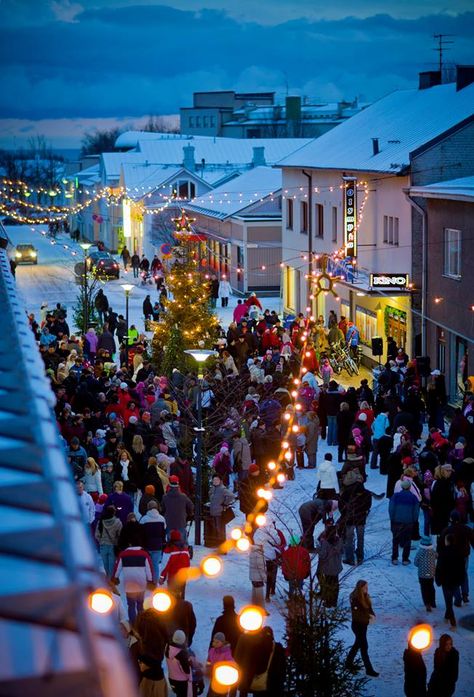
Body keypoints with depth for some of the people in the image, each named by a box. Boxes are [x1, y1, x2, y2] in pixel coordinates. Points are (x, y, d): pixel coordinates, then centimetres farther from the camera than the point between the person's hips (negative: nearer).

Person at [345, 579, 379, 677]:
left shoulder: (365, 597, 4)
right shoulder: (355, 598, -20)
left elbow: (369, 609, 9)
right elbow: (356, 613, -24)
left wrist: (372, 615, -11)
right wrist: (368, 616, -29)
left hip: (364, 624, 9)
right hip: (357, 624, -9)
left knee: (358, 644, 20)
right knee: (364, 647, -5)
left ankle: (349, 662, 35)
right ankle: (369, 669, 0)